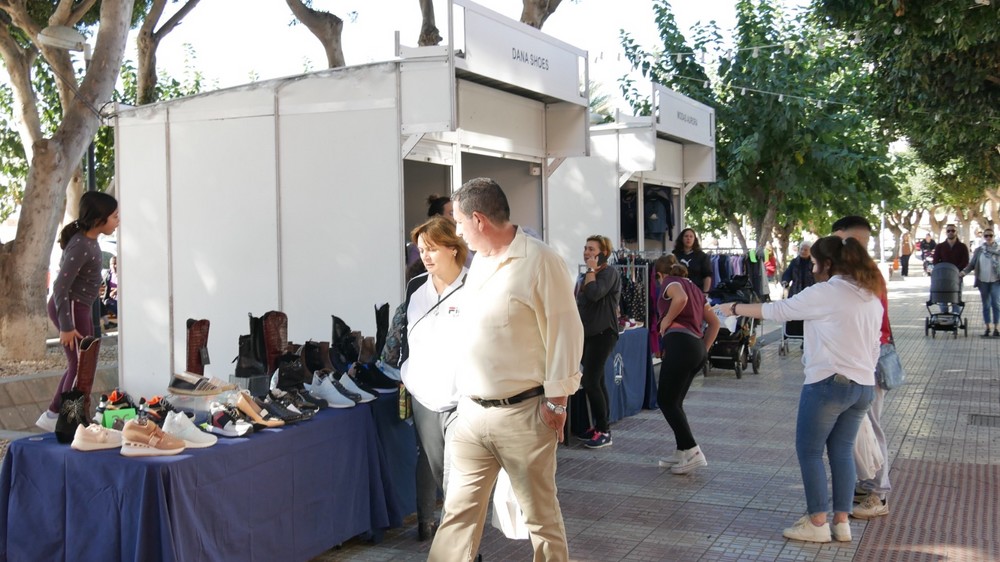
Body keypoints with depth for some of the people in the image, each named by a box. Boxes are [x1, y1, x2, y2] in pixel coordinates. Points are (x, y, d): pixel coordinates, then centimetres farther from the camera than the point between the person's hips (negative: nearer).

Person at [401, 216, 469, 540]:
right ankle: (425, 521, 33)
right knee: (429, 462, 17)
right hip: (424, 392, 5)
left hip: (461, 397, -5)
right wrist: (407, 375, 18)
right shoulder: (415, 288, 9)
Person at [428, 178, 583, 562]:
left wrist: (556, 401, -12)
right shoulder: (480, 261, 12)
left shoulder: (540, 261, -13)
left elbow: (565, 332, -13)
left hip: (522, 414, -7)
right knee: (458, 511, 10)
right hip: (471, 411, 7)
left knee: (540, 513, 8)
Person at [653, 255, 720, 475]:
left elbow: (681, 298, -22)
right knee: (674, 402, 15)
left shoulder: (671, 282, 4)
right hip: (697, 348, 9)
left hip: (680, 343, -9)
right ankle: (682, 453, 15)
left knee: (665, 400, -5)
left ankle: (692, 451, -11)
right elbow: (714, 322, 25)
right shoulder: (694, 287, 27)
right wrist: (705, 349, 21)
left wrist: (666, 320, -8)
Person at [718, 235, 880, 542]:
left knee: (809, 451, 3)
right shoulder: (871, 297, 14)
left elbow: (778, 310, -6)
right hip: (864, 387, 8)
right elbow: (874, 347, 17)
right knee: (842, 451, 13)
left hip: (829, 384, -8)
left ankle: (817, 523, 7)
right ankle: (841, 522, 16)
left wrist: (735, 308, 4)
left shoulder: (826, 292, -11)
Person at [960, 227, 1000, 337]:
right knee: (986, 305, 7)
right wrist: (964, 271, -12)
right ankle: (987, 328, 13)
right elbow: (972, 264, 4)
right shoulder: (979, 250, 4)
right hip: (983, 281, 1)